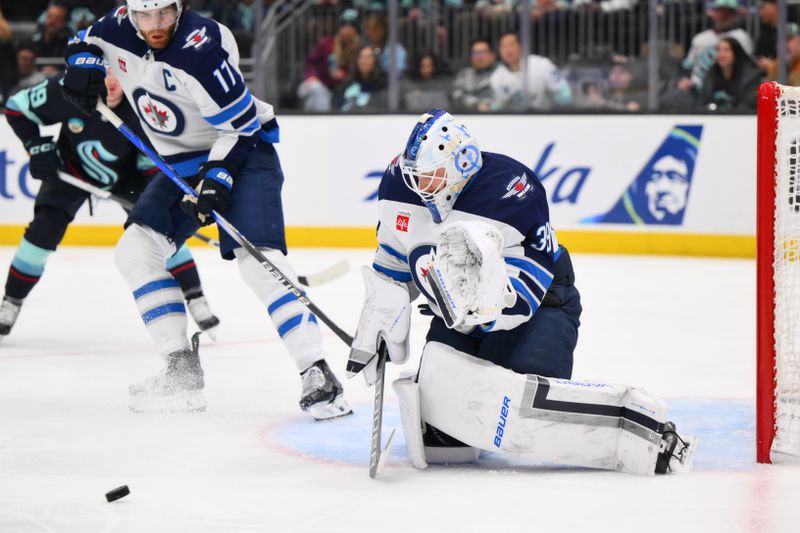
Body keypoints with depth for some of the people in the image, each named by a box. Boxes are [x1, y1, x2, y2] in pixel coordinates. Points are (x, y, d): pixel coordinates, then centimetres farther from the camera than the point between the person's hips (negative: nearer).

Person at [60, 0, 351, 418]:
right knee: (136, 250, -3)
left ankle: (317, 374, -26)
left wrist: (217, 178, -30)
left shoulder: (201, 48, -27)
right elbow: (87, 41, 17)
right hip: (183, 162, 8)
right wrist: (83, 65, -5)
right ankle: (182, 371, 1)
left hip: (244, 153, -8)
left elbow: (241, 125, -22)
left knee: (257, 258, -24)